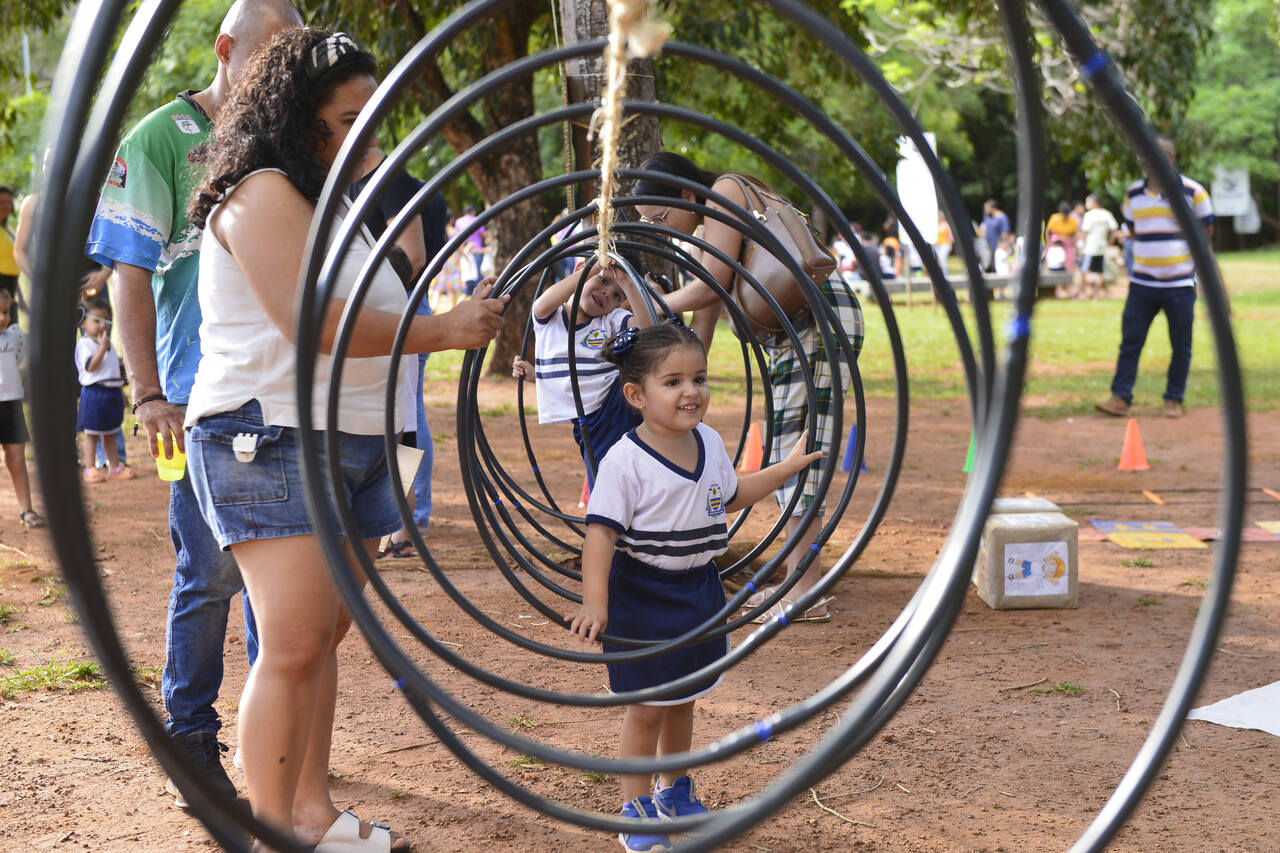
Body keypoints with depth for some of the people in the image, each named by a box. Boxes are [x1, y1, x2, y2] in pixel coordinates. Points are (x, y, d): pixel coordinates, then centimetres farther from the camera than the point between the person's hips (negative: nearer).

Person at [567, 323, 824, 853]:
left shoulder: (710, 443, 1)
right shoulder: (625, 461, -21)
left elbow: (732, 496, 19)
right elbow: (601, 532, -23)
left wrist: (788, 467, 17)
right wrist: (594, 602, -32)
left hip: (698, 590, 6)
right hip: (643, 597, -6)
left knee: (683, 698, 20)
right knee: (645, 708, 3)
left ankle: (674, 791, 38)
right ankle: (636, 809, 19)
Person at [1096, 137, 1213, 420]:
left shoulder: (1192, 191, -3)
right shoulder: (1133, 193, 8)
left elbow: (1206, 230, 3)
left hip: (1180, 283, -3)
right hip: (1142, 282, 3)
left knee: (1181, 346, 4)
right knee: (1130, 340, -2)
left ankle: (1174, 400, 14)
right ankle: (1120, 398, 0)